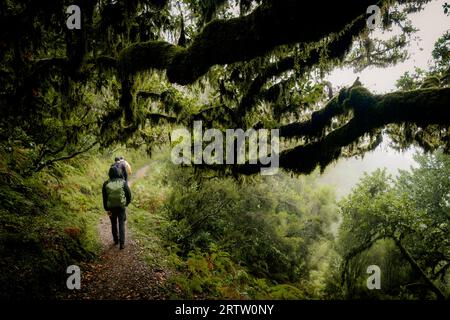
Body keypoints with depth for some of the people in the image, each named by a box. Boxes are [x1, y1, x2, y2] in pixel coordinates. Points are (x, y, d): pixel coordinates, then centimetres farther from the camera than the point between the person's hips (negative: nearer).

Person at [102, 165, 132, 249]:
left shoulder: (106, 184, -8)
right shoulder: (123, 182, -11)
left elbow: (104, 198, -8)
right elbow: (129, 194, -6)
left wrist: (107, 209, -2)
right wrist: (127, 203, 13)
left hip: (111, 207, 1)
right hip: (121, 207, -1)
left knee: (113, 224, 20)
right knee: (121, 224, 9)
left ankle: (116, 240, 33)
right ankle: (122, 243, 4)